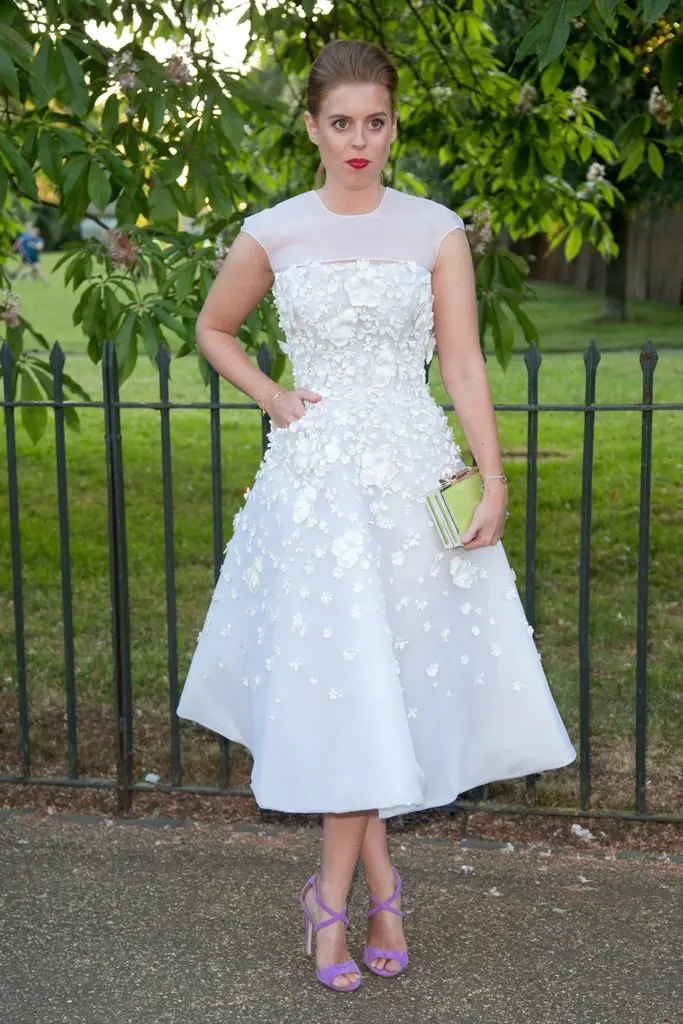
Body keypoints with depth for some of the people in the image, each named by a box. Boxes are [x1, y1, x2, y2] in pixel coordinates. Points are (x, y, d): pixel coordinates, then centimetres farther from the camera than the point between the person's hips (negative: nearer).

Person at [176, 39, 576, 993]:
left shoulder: (435, 229, 2)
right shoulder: (273, 233, 2)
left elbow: (463, 362, 0)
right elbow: (213, 329, 17)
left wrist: (492, 478, -9)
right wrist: (272, 397, 2)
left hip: (415, 468, 0)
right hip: (315, 473, 0)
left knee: (389, 673, 2)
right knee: (342, 673, -1)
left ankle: (335, 893, 17)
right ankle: (378, 881, 15)